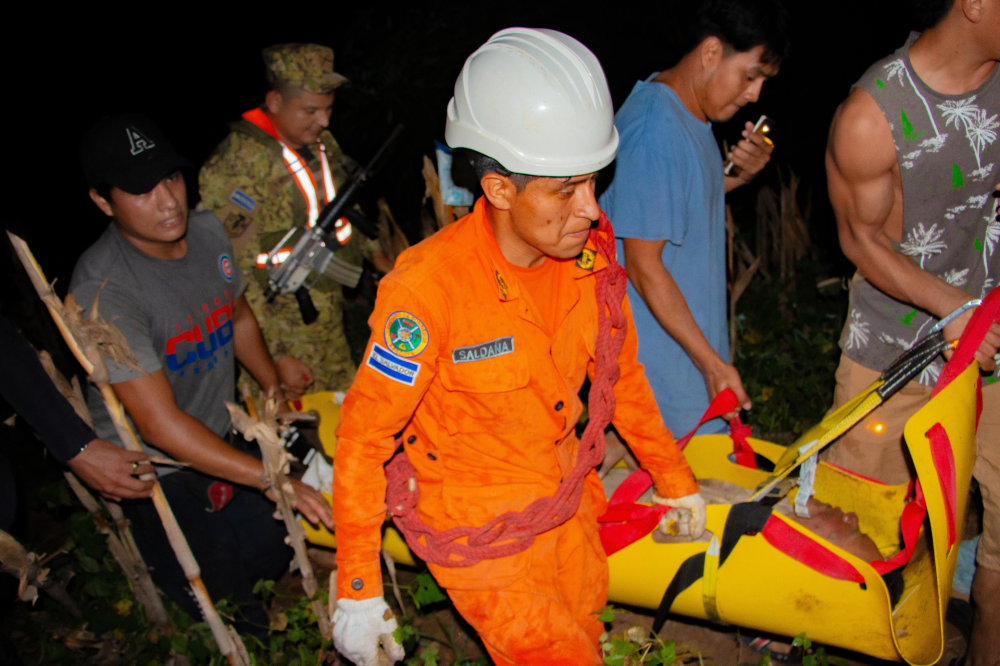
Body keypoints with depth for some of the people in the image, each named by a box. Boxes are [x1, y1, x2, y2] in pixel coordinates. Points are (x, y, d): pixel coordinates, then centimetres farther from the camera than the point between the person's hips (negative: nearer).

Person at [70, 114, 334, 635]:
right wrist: (274, 479, -34)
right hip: (154, 464, -6)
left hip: (222, 439, 7)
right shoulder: (102, 291, -31)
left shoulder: (207, 230, -8)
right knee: (219, 597, 5)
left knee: (272, 557, 18)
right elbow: (160, 423, -33)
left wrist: (277, 392, 8)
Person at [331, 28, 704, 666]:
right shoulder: (429, 285, -28)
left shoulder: (586, 255, -10)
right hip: (479, 525, -5)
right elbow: (364, 434, -19)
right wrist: (357, 587, -16)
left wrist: (676, 479, 15)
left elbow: (620, 373, 7)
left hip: (567, 498, 6)